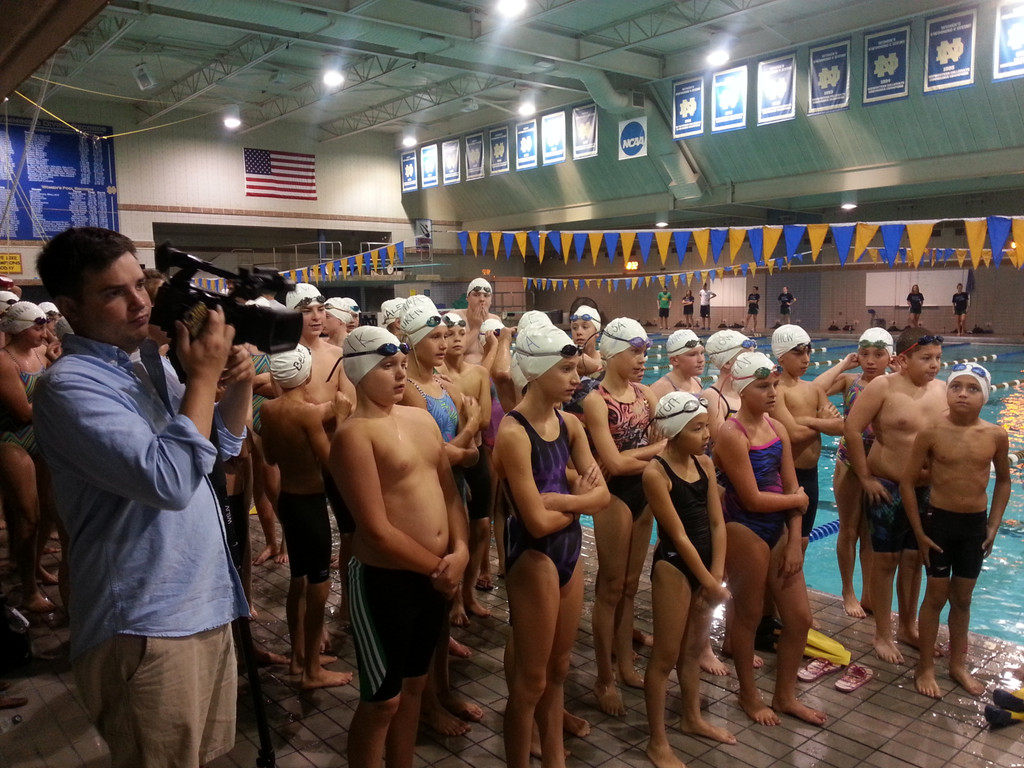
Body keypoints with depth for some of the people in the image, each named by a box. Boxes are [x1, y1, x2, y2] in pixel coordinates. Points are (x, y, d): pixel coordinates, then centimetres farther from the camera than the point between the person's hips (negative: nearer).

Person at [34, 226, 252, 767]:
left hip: (205, 603, 8)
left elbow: (220, 445, 16)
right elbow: (170, 481, -29)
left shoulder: (149, 360, 8)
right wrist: (203, 376, -21)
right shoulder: (71, 386, -18)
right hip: (147, 625, -8)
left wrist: (238, 384, -4)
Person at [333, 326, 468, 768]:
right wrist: (435, 568, -12)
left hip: (436, 576, 7)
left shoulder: (421, 419, 7)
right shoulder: (354, 434, -16)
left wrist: (460, 551, -6)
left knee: (414, 684, 22)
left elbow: (449, 490, 9)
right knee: (382, 699, 6)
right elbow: (377, 531, -20)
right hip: (385, 580, -7)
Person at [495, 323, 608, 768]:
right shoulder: (513, 433, -21)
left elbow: (602, 495, -3)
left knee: (558, 668, 21)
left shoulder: (570, 425, 3)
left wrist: (558, 499, -20)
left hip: (570, 550, 8)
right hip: (533, 557, -8)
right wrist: (579, 500, -6)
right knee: (530, 679, 8)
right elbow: (538, 521, -23)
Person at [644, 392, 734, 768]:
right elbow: (679, 535, -18)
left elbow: (717, 523, 1)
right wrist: (710, 583, -14)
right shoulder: (655, 473, -19)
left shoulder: (705, 463, 1)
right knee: (666, 656, 4)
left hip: (704, 564, 7)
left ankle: (692, 719, 42)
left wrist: (717, 575, -6)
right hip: (673, 566, -7)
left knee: (694, 648, 22)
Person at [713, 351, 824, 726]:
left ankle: (785, 696, 33)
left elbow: (793, 489, 4)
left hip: (778, 528, 8)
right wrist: (797, 500, -5)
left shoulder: (778, 428, 4)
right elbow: (752, 499, -20)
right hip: (745, 530, -7)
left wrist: (794, 543, -1)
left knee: (799, 617, 14)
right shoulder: (732, 434, -18)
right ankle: (749, 695, 32)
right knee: (748, 615, 10)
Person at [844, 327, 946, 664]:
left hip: (927, 489, 5)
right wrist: (865, 477, -14)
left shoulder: (941, 389, 2)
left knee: (914, 559, 17)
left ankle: (908, 627, 34)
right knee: (885, 561, 5)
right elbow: (852, 430, -17)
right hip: (888, 488, -5)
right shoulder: (883, 387, -14)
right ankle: (882, 636, 18)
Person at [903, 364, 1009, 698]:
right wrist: (919, 532, -8)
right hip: (938, 520, -2)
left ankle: (958, 663, 33)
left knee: (962, 598, 15)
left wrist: (993, 525, 4)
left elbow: (1003, 481, 9)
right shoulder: (931, 433, -14)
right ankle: (925, 667, 22)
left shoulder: (996, 436, -7)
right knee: (936, 596, 7)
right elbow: (907, 483, -9)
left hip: (976, 524, 2)